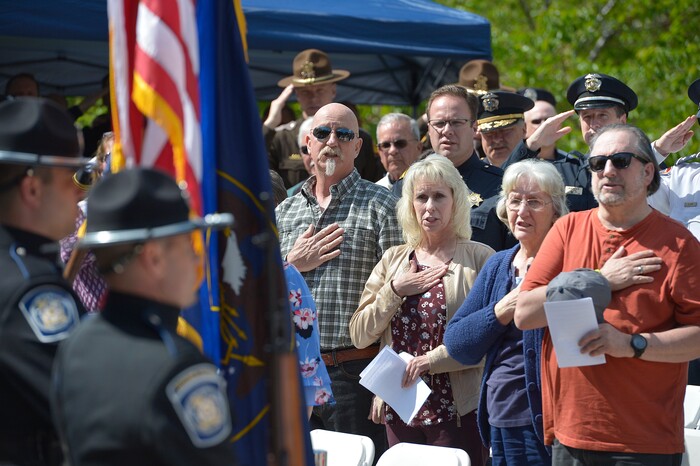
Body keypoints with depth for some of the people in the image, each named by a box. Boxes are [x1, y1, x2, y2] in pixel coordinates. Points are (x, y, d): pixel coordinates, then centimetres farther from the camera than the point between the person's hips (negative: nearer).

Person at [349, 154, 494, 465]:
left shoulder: (479, 258, -2)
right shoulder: (393, 260, 12)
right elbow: (359, 336, 6)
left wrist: (432, 360, -16)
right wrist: (395, 290, -5)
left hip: (458, 412, -4)